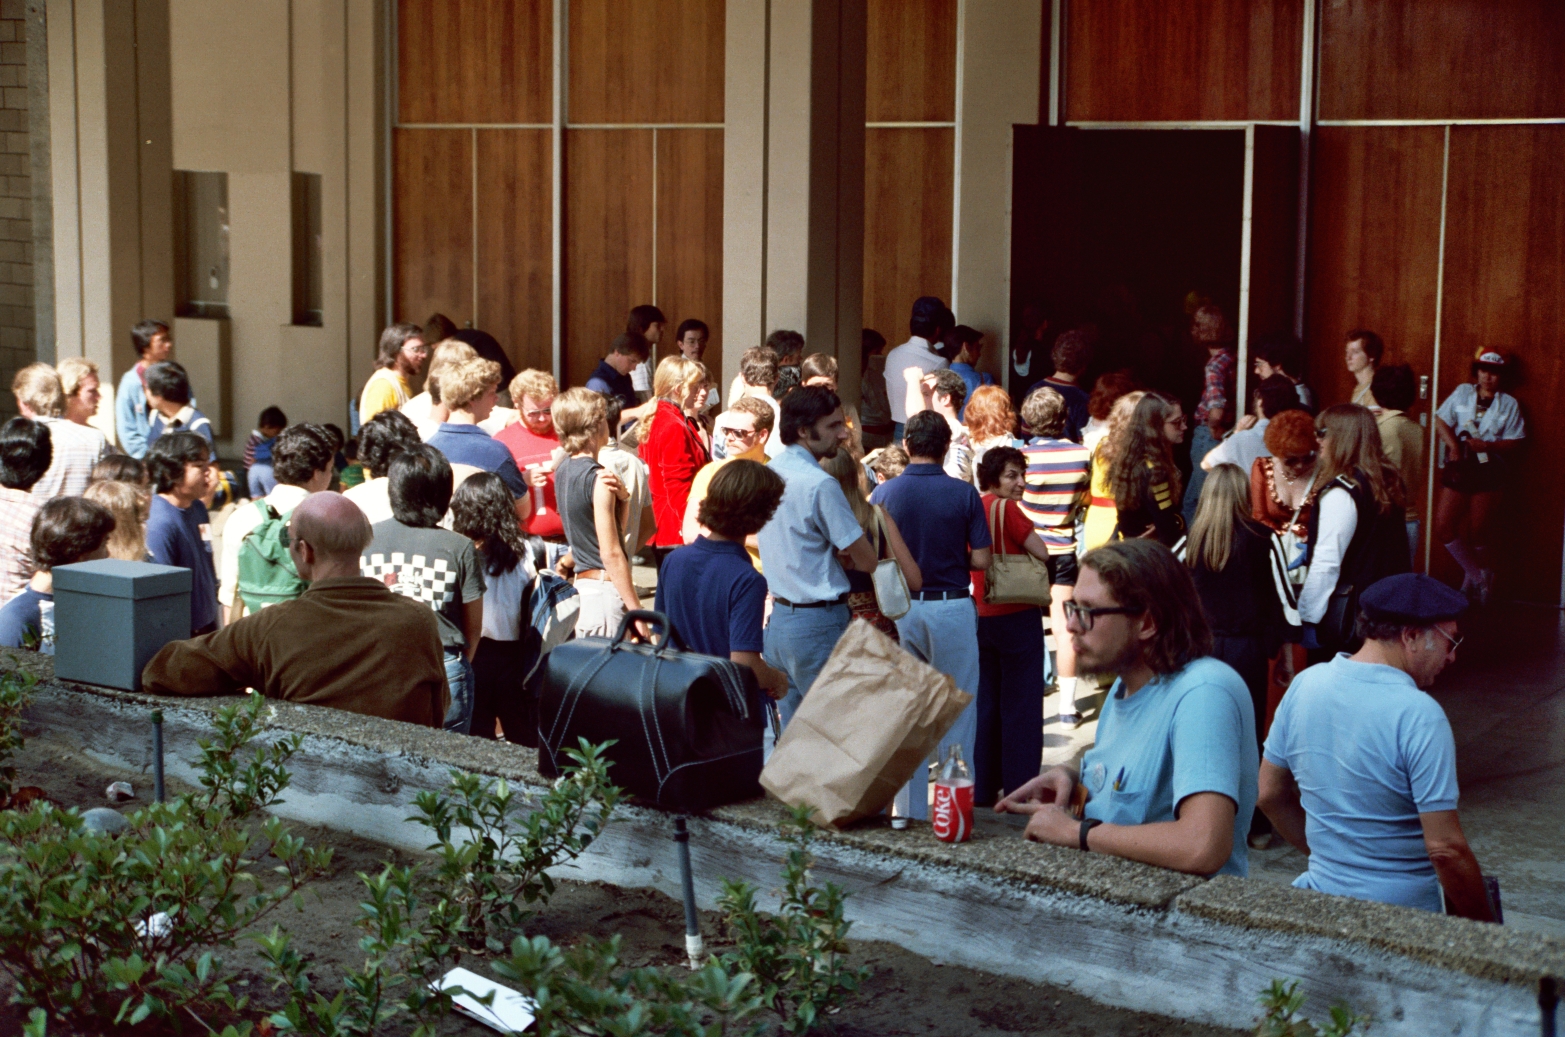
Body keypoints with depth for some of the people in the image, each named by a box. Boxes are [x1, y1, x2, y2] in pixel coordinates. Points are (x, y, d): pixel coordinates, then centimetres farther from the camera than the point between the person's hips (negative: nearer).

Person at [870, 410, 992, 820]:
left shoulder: (884, 493, -4)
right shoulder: (963, 494, -8)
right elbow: (980, 560, -7)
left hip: (900, 610, 2)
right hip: (951, 609, -2)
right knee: (957, 712, 7)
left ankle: (910, 809, 14)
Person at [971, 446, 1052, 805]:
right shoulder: (1006, 508, -15)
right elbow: (1041, 553, -15)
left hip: (982, 616, 7)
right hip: (1017, 615, -7)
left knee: (987, 704, 13)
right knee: (1021, 705, -1)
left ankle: (983, 788, 18)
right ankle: (1020, 788, 1)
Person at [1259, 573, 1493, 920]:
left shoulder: (1304, 685, -2)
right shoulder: (1420, 715, -19)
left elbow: (1270, 795, 9)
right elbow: (1446, 849, -20)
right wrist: (1485, 930, -9)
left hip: (1323, 893, 7)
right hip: (1404, 915, -7)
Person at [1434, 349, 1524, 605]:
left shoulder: (1509, 404, 4)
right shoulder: (1462, 393, 8)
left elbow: (1514, 441, -1)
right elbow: (1441, 421, 2)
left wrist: (1486, 446, -17)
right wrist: (1453, 445, -15)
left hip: (1487, 471, -2)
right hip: (1457, 469, 2)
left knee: (1478, 532, 3)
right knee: (1443, 528, -5)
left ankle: (1471, 581, 24)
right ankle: (1479, 574, 12)